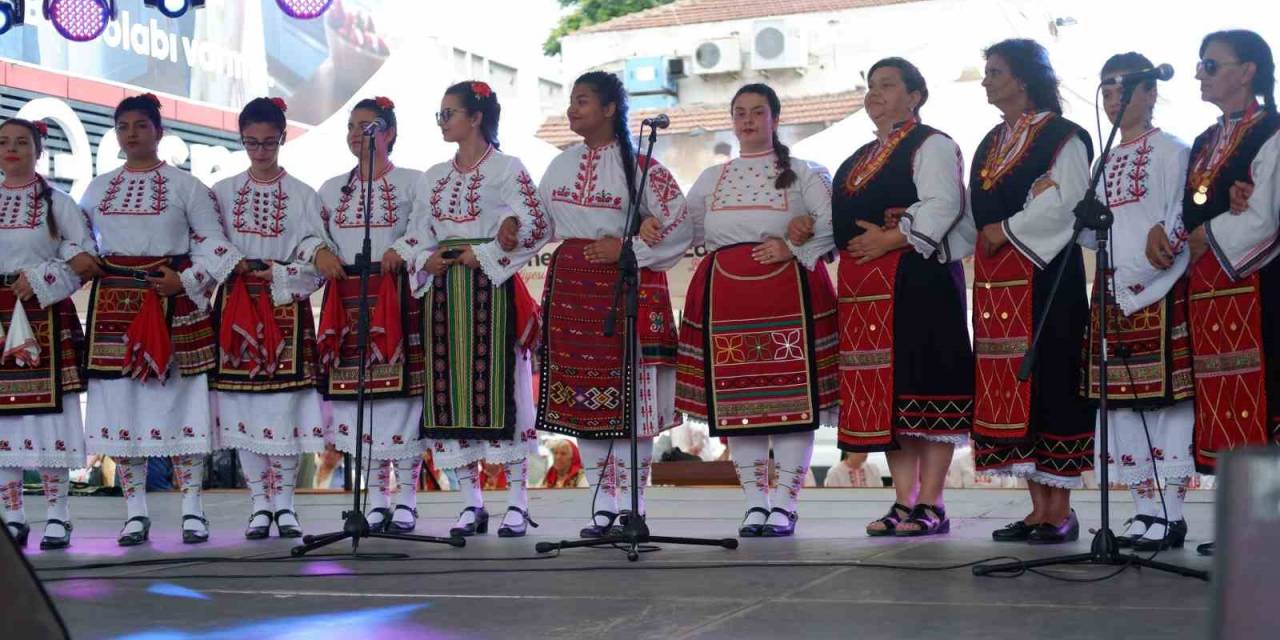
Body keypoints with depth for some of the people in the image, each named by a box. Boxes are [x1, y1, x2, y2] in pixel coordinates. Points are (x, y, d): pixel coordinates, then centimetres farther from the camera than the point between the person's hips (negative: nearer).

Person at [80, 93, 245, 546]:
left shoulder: (185, 185, 3)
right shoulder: (98, 189, 15)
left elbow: (212, 241, -2)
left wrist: (186, 279, -13)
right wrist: (81, 263, 4)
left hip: (174, 302, -3)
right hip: (115, 305, 3)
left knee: (179, 400, -3)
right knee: (120, 402, 1)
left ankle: (192, 509, 2)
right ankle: (135, 513, 7)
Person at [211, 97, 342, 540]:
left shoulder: (302, 195, 4)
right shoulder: (223, 192, 9)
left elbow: (313, 261, -3)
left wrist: (277, 279, -17)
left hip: (286, 309, -1)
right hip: (237, 308, 2)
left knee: (284, 404, -5)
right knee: (243, 406, 0)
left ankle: (284, 503, 4)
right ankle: (260, 504, 8)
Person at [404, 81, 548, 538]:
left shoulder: (507, 169, -1)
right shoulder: (436, 175, 17)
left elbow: (536, 227, -8)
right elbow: (419, 234, 20)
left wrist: (482, 255, -13)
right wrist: (427, 261, -1)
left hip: (490, 288, -6)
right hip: (444, 291, 6)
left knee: (498, 386, -9)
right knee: (450, 391, 2)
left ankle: (517, 503, -4)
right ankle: (471, 503, 8)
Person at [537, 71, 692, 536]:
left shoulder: (639, 165, -6)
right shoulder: (560, 165, 13)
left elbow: (680, 227, -9)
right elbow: (540, 222, 24)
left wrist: (626, 248, -14)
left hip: (627, 286, -6)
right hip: (571, 286, 6)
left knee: (629, 393, -5)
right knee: (581, 396, 4)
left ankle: (634, 504, 3)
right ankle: (603, 504, 11)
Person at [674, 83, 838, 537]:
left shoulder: (800, 173, 9)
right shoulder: (712, 178, 19)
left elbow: (833, 223, 0)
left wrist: (793, 248, -12)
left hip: (788, 290, -3)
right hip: (725, 292, 3)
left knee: (791, 395, -7)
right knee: (735, 399, 1)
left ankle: (784, 504, -1)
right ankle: (755, 504, 9)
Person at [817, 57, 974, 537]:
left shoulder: (931, 146, -1)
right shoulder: (858, 160, 24)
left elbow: (943, 205, -15)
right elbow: (843, 219, 30)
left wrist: (889, 239, -18)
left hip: (918, 277, -8)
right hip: (866, 288, 8)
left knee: (921, 383, -8)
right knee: (883, 392, 5)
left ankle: (930, 505, -6)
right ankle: (904, 502, 9)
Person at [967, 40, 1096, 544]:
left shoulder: (1062, 137, -4)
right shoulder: (991, 144, 19)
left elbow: (1062, 202, -16)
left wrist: (1006, 229, -13)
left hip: (1044, 275, -8)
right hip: (996, 280, 8)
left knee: (1048, 381, -7)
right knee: (1008, 387, 5)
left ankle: (1061, 508, -1)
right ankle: (1039, 507, 10)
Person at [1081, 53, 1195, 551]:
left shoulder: (1170, 152, -2)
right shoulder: (1106, 162, 19)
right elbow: (1094, 234, 15)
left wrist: (1132, 279, -15)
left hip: (1157, 293, -7)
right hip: (1112, 295, 7)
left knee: (1164, 400, -7)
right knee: (1122, 406, 5)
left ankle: (1170, 515, -4)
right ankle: (1145, 510, 11)